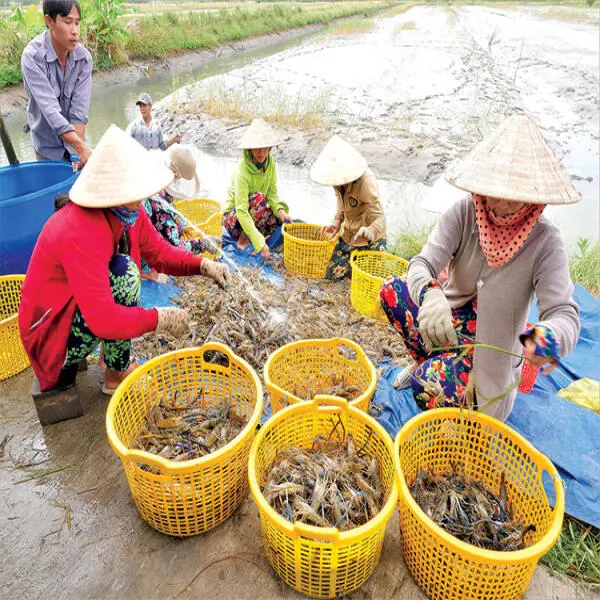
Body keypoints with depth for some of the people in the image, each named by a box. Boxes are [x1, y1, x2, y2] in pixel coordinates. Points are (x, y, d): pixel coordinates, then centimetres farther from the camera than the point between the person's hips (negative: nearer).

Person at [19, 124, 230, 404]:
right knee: (123, 272, -26)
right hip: (51, 328, -9)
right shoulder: (82, 233, -34)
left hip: (84, 306, 9)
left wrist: (203, 266, -14)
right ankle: (117, 375, -5)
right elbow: (102, 319, -37)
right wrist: (159, 319, -28)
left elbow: (159, 252, 1)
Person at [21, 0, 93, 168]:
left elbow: (79, 111, -15)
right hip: (47, 143, -3)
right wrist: (83, 149, -39)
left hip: (75, 138, 3)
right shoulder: (32, 57, -21)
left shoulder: (84, 58, -12)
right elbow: (50, 111, -29)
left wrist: (78, 154, -22)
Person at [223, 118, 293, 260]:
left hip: (254, 214, 6)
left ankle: (247, 239, -9)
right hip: (233, 217, -6)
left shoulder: (270, 161, -8)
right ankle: (243, 239, -18)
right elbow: (241, 212, -34)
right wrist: (260, 243, -41)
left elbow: (272, 192, -4)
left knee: (284, 217, -18)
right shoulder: (242, 171, -28)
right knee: (258, 198, -34)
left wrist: (280, 211, -27)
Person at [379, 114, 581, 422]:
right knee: (391, 290, -12)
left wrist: (550, 337, -55)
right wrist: (430, 294, -51)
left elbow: (563, 312, -28)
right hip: (452, 319, 4)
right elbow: (422, 264, -26)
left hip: (495, 345, -4)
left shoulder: (545, 242, -22)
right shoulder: (464, 212, -16)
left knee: (429, 386, -26)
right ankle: (424, 362, 12)